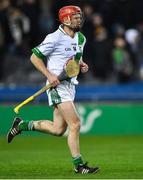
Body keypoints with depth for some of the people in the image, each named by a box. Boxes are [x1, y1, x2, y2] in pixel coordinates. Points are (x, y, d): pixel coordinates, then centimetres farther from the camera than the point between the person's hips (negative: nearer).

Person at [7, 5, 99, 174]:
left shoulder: (80, 38, 11)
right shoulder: (55, 38, -13)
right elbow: (35, 57, -8)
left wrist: (82, 64, 6)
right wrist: (49, 75, -18)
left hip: (70, 85, 8)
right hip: (57, 85, -8)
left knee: (58, 129, 9)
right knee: (75, 123, -14)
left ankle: (22, 124, 27)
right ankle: (78, 165, -7)